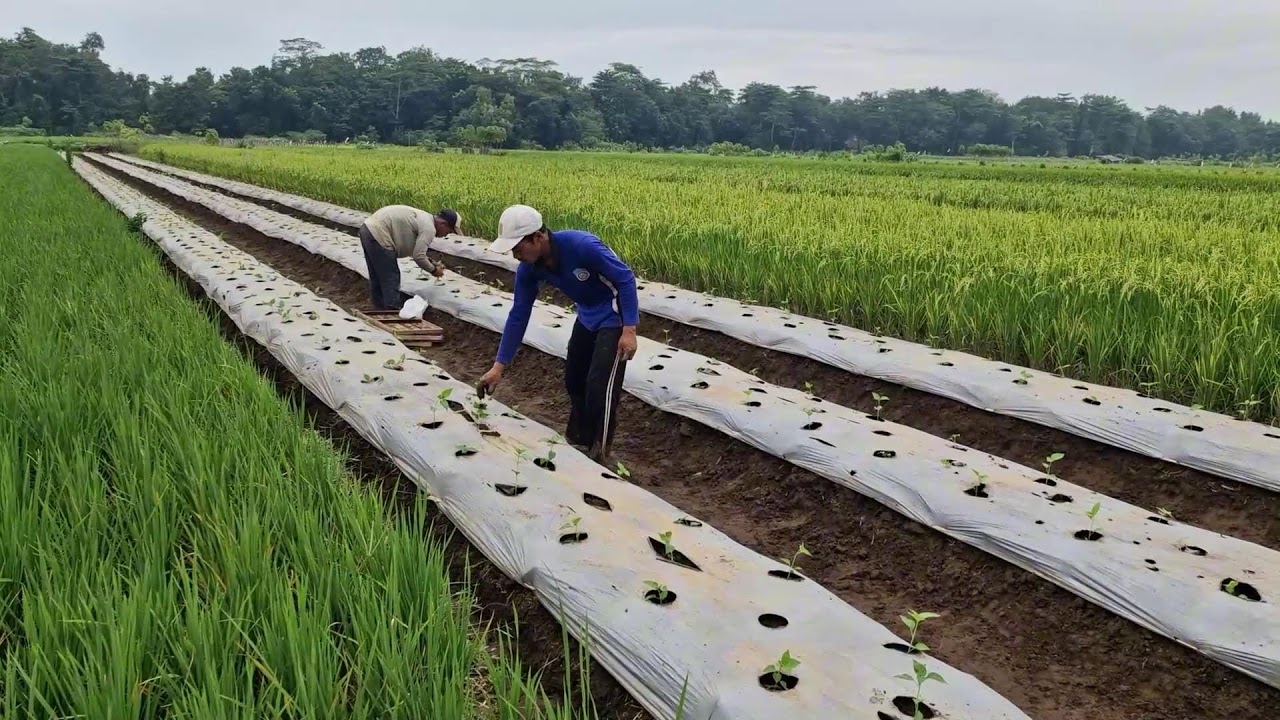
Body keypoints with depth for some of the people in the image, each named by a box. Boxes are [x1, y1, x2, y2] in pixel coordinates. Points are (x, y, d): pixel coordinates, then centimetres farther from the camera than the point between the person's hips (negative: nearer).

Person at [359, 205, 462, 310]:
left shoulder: (424, 218, 18)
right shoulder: (429, 228, -13)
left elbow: (415, 250, 27)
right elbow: (418, 256, -15)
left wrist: (431, 262, 22)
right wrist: (433, 270, 1)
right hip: (378, 235, -11)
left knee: (377, 277, 21)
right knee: (390, 278, -1)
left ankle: (380, 309, 34)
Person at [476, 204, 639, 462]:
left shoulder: (582, 245, -33)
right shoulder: (528, 269, -12)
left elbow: (625, 278, -24)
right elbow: (518, 315, -4)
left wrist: (629, 330, -26)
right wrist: (499, 366, -4)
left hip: (614, 316, -7)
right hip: (587, 316, 7)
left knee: (600, 386, -12)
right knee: (574, 381, 15)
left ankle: (597, 456, 2)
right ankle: (576, 442, 35)